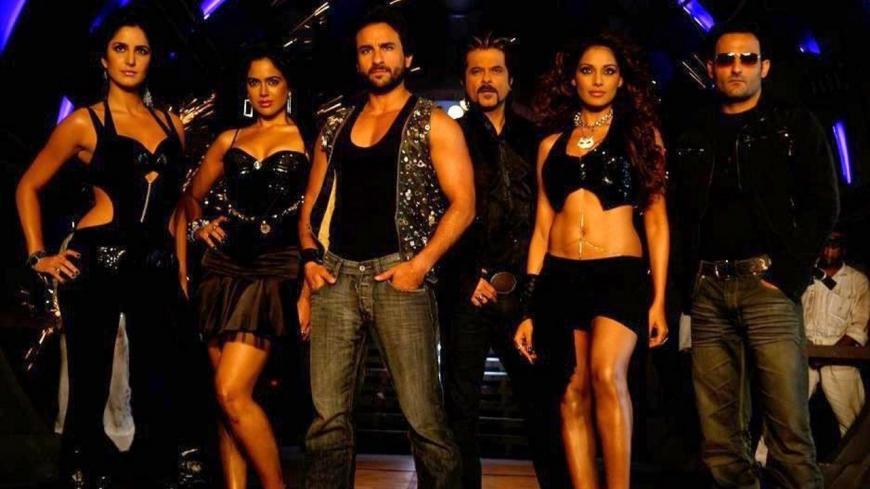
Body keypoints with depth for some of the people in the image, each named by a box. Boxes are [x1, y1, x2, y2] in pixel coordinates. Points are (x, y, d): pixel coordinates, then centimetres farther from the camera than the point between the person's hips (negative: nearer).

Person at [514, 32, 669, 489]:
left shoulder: (640, 134, 8)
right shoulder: (551, 145, 14)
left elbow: (657, 221, 6)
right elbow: (541, 229, 14)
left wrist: (659, 299, -2)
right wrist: (529, 306, 9)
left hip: (620, 273, -3)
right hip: (559, 278, 3)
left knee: (607, 373, -25)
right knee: (572, 396, 1)